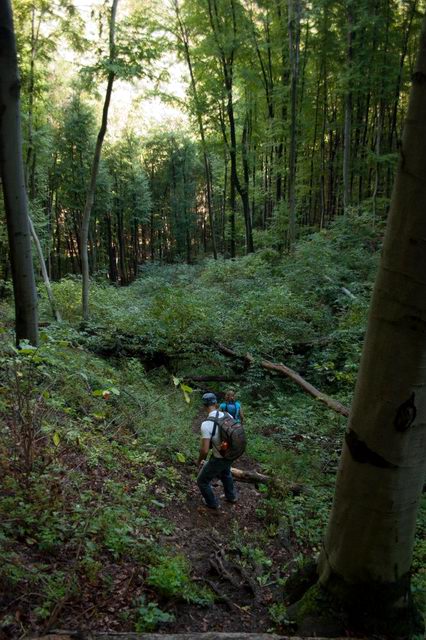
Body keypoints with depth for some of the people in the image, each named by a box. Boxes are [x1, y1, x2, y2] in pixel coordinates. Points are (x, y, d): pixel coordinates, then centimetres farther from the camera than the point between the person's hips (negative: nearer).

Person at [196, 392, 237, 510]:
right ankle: (231, 496, 56)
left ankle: (212, 503, 38)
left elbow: (205, 450, -30)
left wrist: (199, 461, -9)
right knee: (225, 472, 38)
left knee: (202, 481, 20)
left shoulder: (206, 424, -31)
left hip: (218, 459, -6)